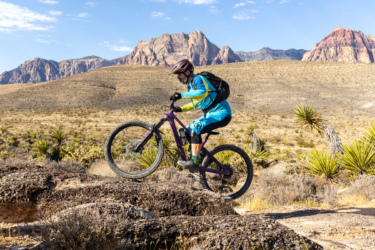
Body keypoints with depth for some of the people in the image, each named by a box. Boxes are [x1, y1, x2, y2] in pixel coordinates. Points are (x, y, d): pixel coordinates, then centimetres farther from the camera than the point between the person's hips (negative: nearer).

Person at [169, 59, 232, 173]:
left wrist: (181, 95, -41)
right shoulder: (191, 85, 15)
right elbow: (196, 103, 25)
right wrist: (181, 109, 10)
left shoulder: (197, 79, -14)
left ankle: (194, 163, -26)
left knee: (195, 129, -27)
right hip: (211, 114, 10)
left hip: (221, 113, -10)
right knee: (188, 131, 7)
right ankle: (200, 157, 12)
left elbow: (203, 92, -36)